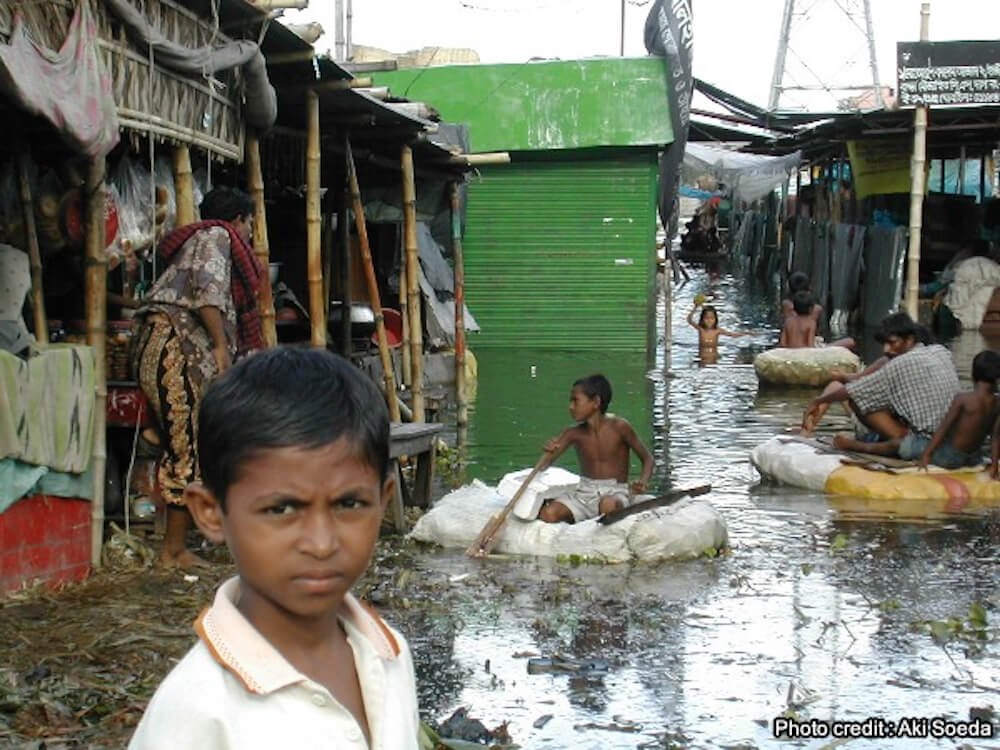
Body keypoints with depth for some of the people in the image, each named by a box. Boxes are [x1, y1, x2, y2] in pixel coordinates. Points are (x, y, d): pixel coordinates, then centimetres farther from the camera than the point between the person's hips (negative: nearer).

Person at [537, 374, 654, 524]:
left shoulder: (619, 427, -8)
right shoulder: (574, 433, 3)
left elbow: (647, 458, 0)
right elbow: (544, 465, 1)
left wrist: (642, 483, -20)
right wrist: (548, 451, -23)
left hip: (615, 492, -2)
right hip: (585, 491, 3)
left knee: (608, 505, -40)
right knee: (548, 514, -27)